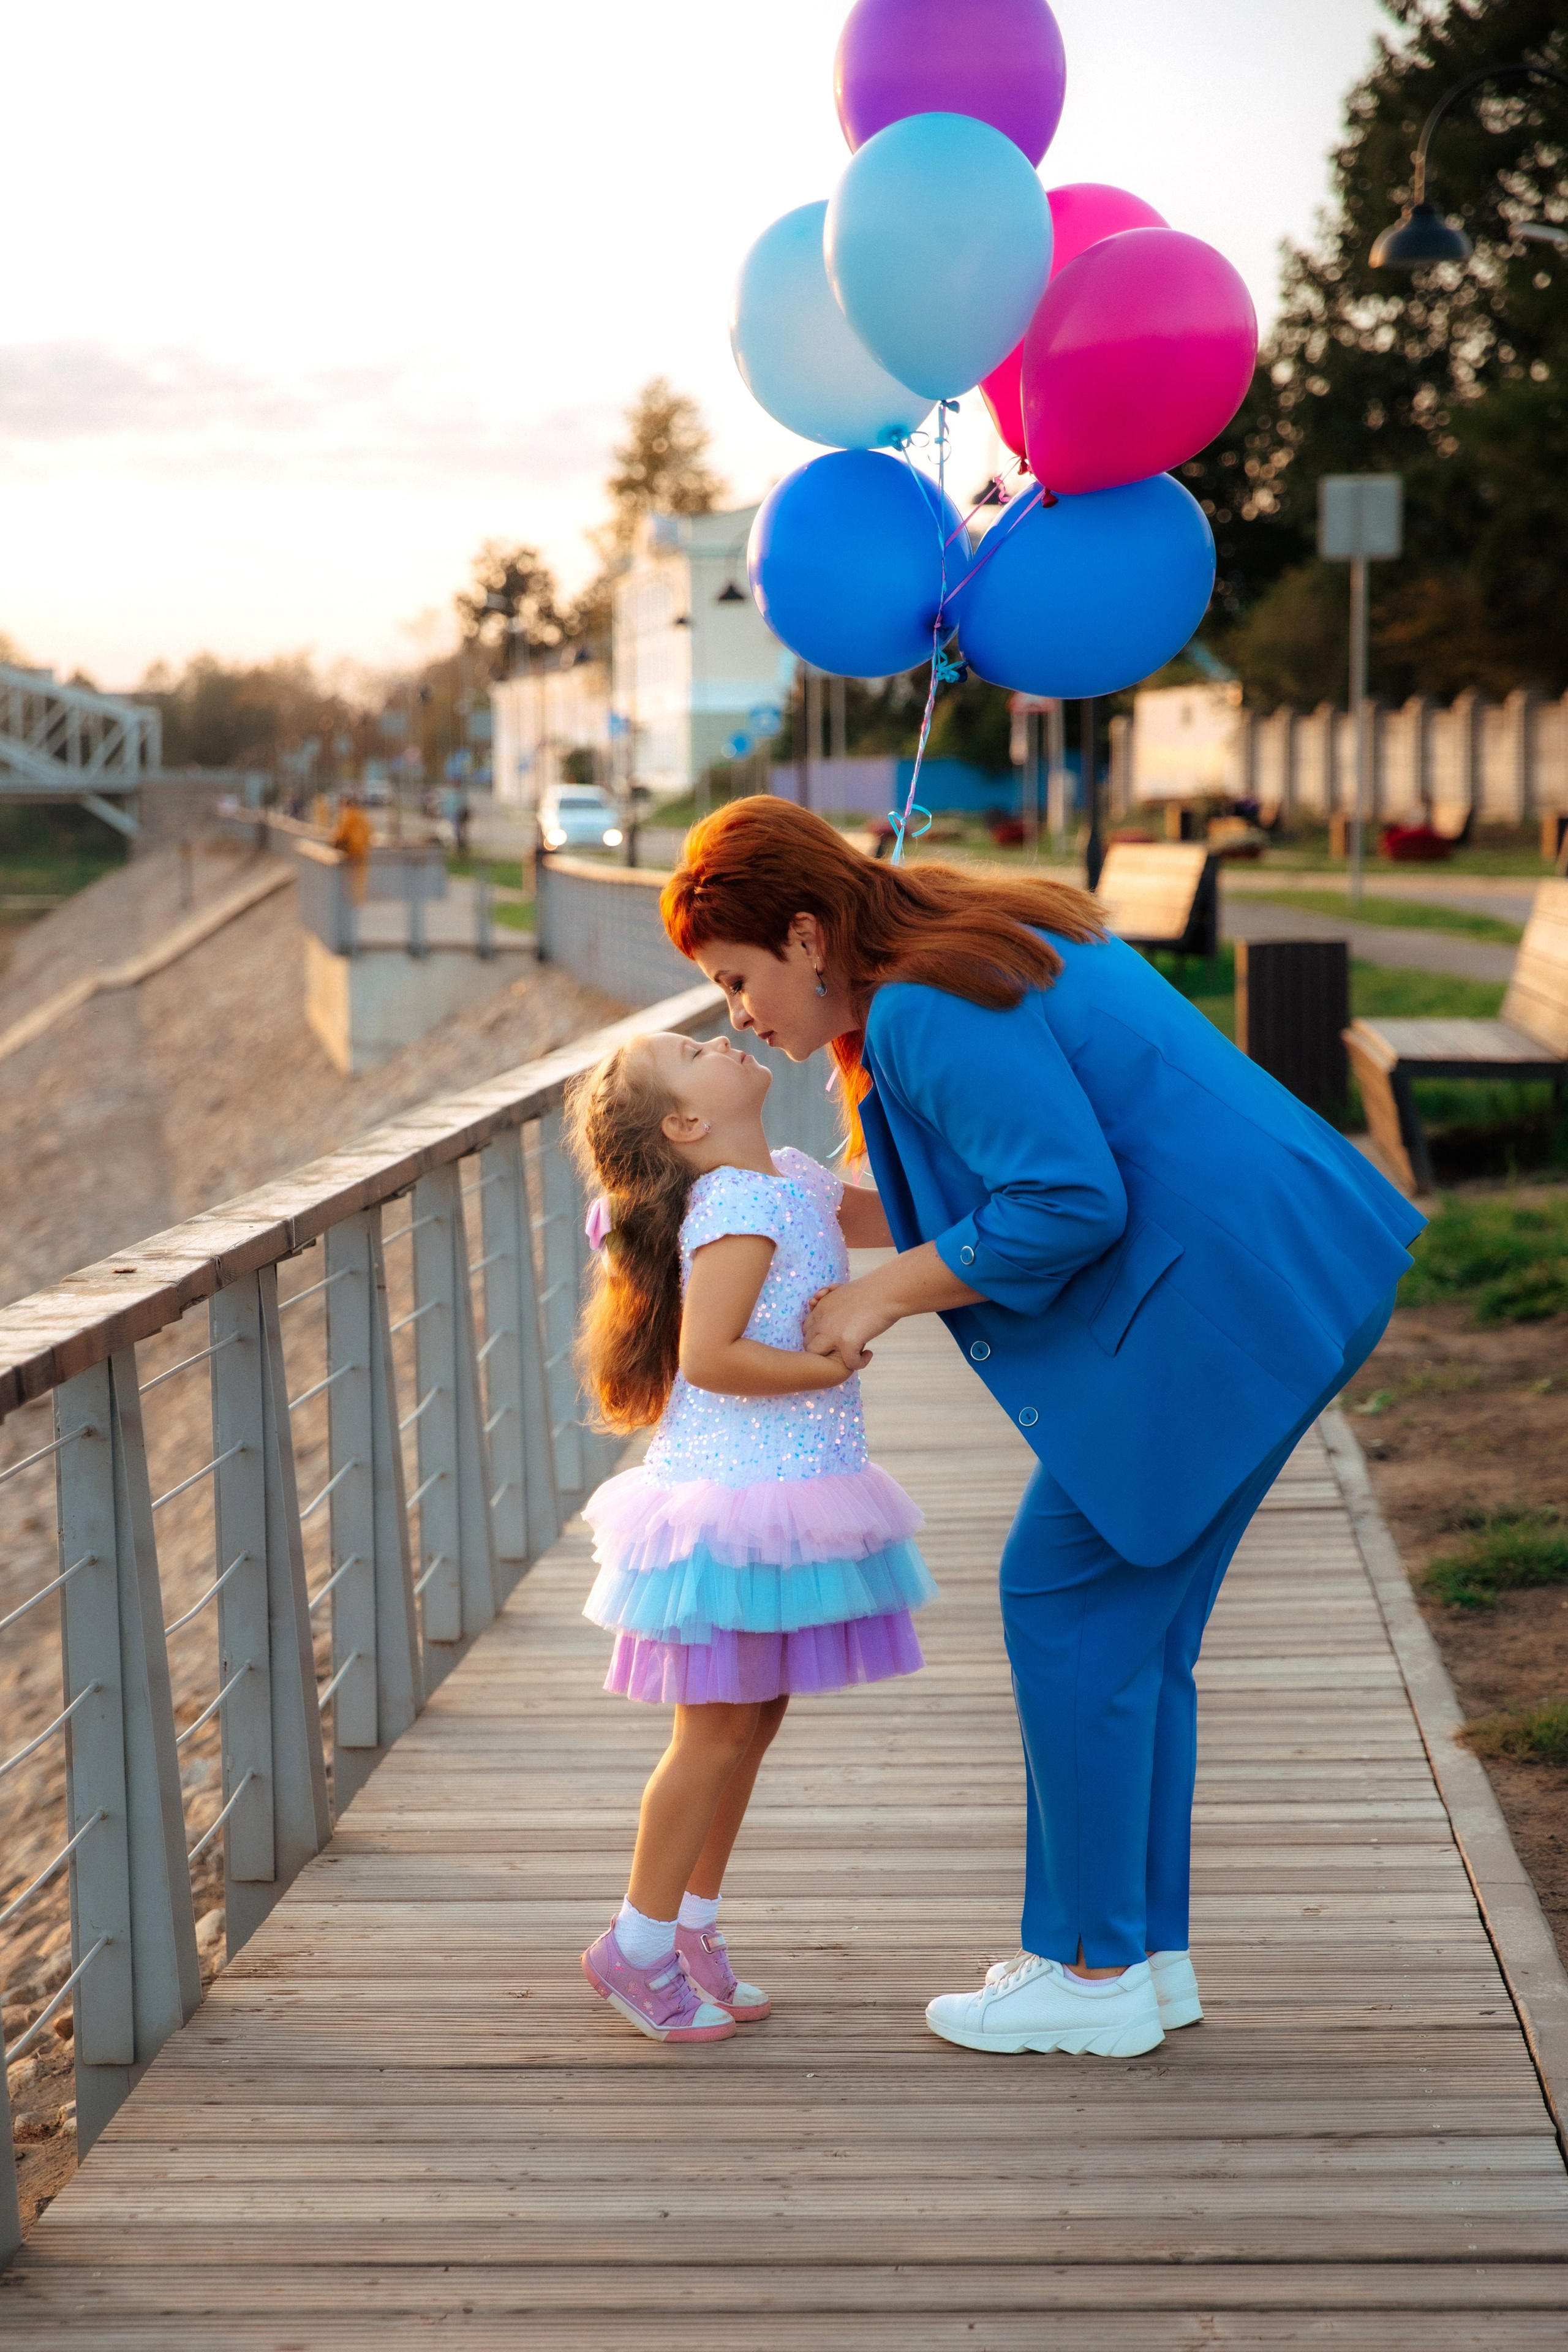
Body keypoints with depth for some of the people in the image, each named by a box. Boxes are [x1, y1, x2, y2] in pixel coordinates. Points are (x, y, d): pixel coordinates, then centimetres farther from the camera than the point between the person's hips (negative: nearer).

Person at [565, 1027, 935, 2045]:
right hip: (737, 1503, -9)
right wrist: (826, 1367, -18)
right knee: (718, 1730, -1)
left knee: (753, 1724, 14)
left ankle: (691, 1928, 25)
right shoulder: (738, 1207, -18)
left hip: (784, 1499, 9)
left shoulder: (791, 1180, 9)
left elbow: (900, 1218, 21)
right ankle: (638, 1946, 11)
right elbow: (706, 1356, -25)